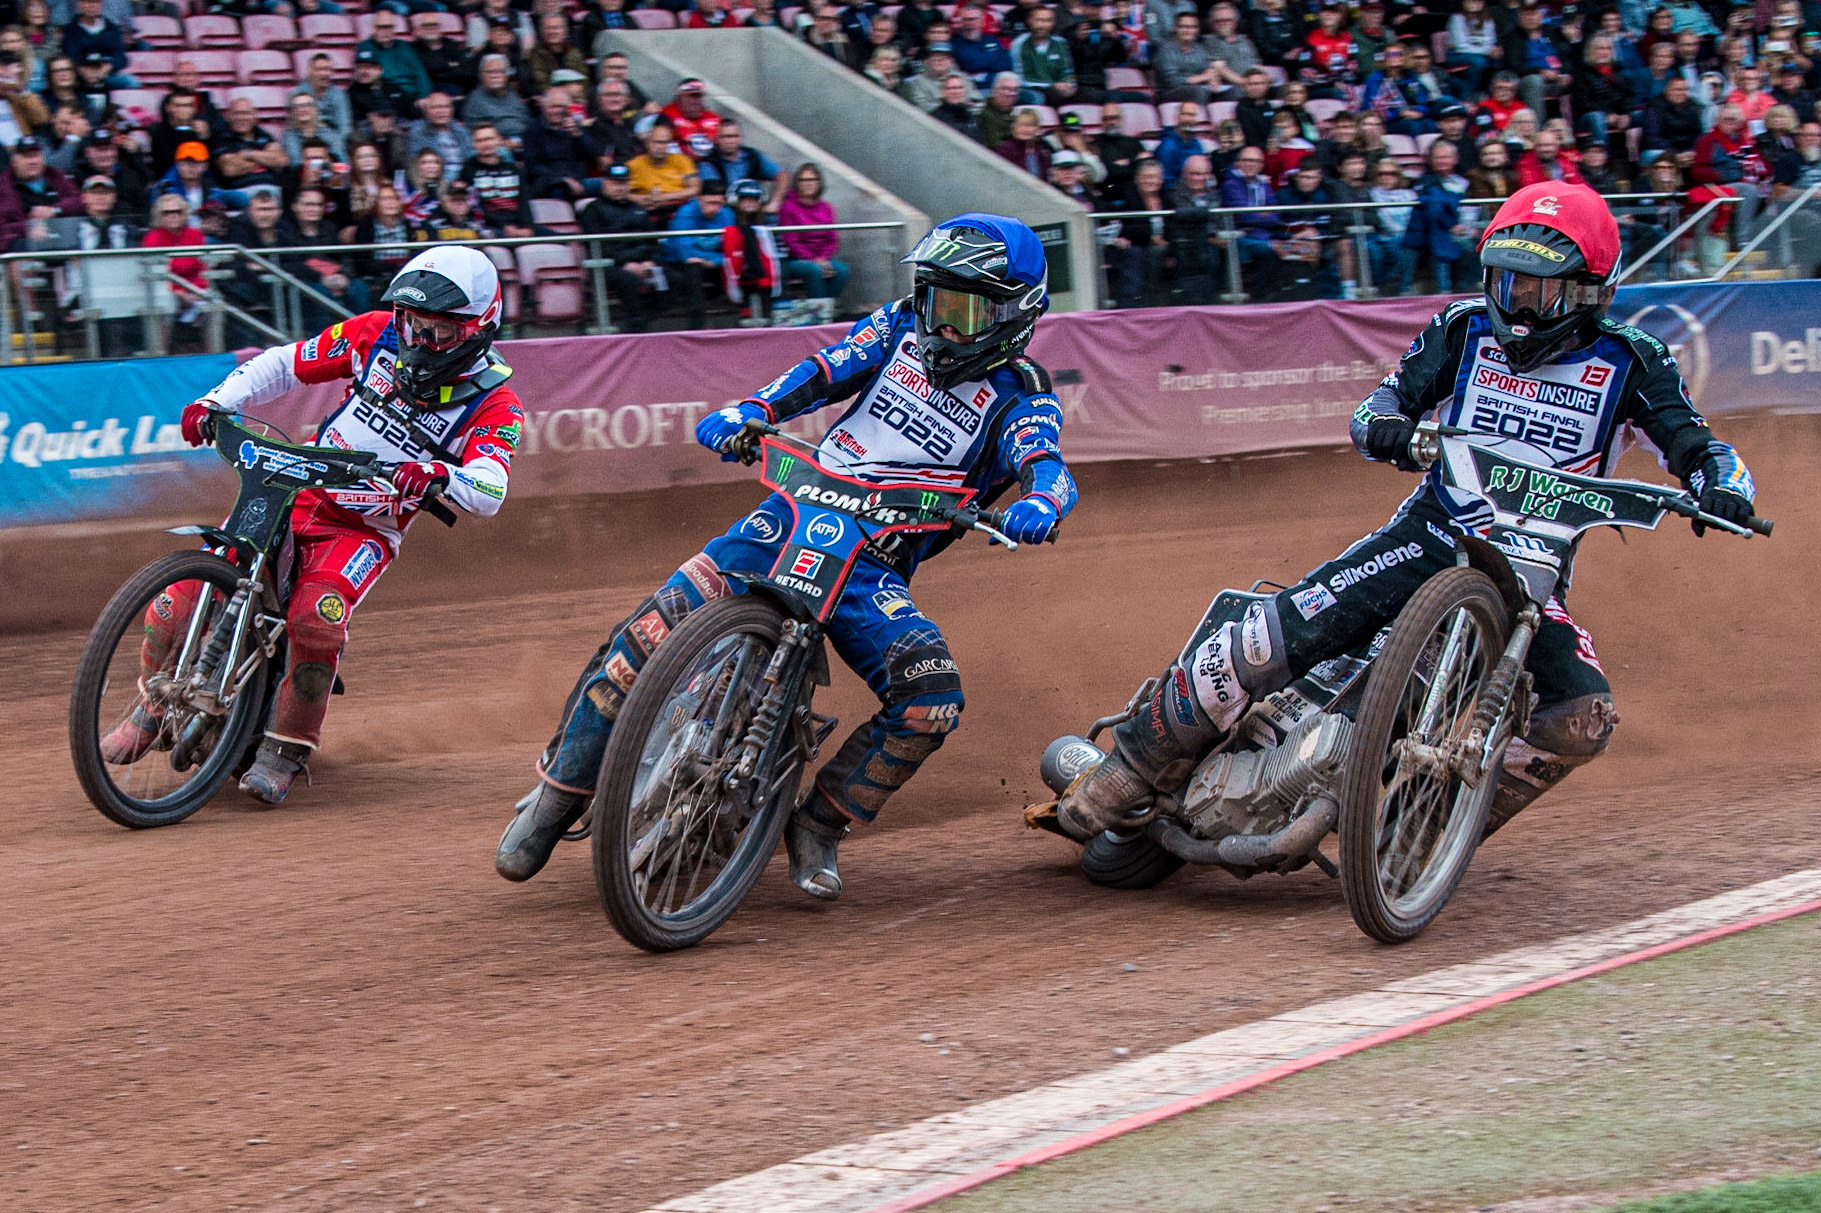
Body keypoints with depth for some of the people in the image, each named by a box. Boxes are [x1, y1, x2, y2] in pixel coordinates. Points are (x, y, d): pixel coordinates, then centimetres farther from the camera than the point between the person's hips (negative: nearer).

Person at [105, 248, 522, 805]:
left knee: (316, 617, -33)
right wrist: (218, 400, -7)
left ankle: (287, 745, -12)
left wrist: (438, 477, -47)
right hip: (299, 491, 3)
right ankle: (154, 708, 15)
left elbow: (489, 492, -25)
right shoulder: (380, 334, -1)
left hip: (367, 529, -3)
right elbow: (286, 363, 8)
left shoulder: (494, 401, -10)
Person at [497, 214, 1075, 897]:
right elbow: (826, 370, 2)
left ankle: (819, 826, -5)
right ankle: (557, 795, -3)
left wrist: (1039, 502, -40)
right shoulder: (902, 327, 13)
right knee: (650, 634, -16)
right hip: (797, 511, 1)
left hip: (877, 566, -1)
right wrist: (749, 411, -18)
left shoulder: (1020, 396, 3)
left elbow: (1046, 465, -15)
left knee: (932, 698, -26)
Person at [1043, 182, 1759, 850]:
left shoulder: (1629, 362, -2)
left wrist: (1720, 486, -29)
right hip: (1431, 536, 0)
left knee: (1581, 719, -27)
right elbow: (1381, 407, 2)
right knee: (1267, 640, -18)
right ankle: (1119, 781, -5)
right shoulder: (1465, 331, 3)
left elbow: (1699, 447, -5)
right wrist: (1386, 428, -23)